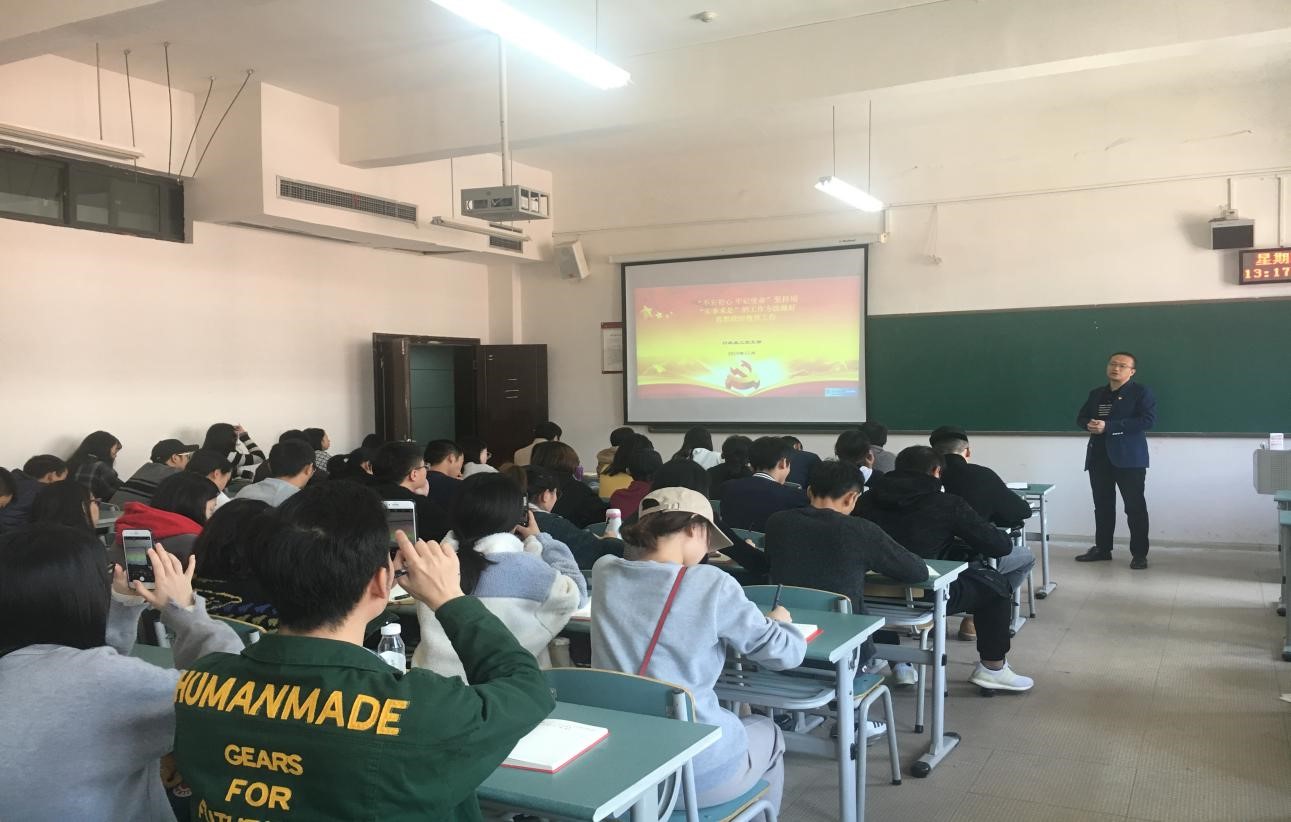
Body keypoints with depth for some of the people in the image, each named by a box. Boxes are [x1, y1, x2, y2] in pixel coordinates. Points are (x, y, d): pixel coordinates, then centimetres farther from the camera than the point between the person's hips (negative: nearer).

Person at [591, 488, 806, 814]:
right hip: (693, 772, -5)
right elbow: (787, 653, -3)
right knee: (767, 732, 29)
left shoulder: (604, 572, -1)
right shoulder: (711, 584, -14)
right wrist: (780, 621, 17)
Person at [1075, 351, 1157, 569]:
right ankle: (1102, 548, 21)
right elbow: (1081, 416, 20)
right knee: (1102, 505, 11)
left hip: (1129, 457, -6)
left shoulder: (1142, 392, -2)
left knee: (1135, 507, -2)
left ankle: (1139, 553, 4)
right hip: (1099, 456, 6)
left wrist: (1108, 426, -20)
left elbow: (1148, 420, -15)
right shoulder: (1096, 393, 17)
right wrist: (1089, 424, -7)